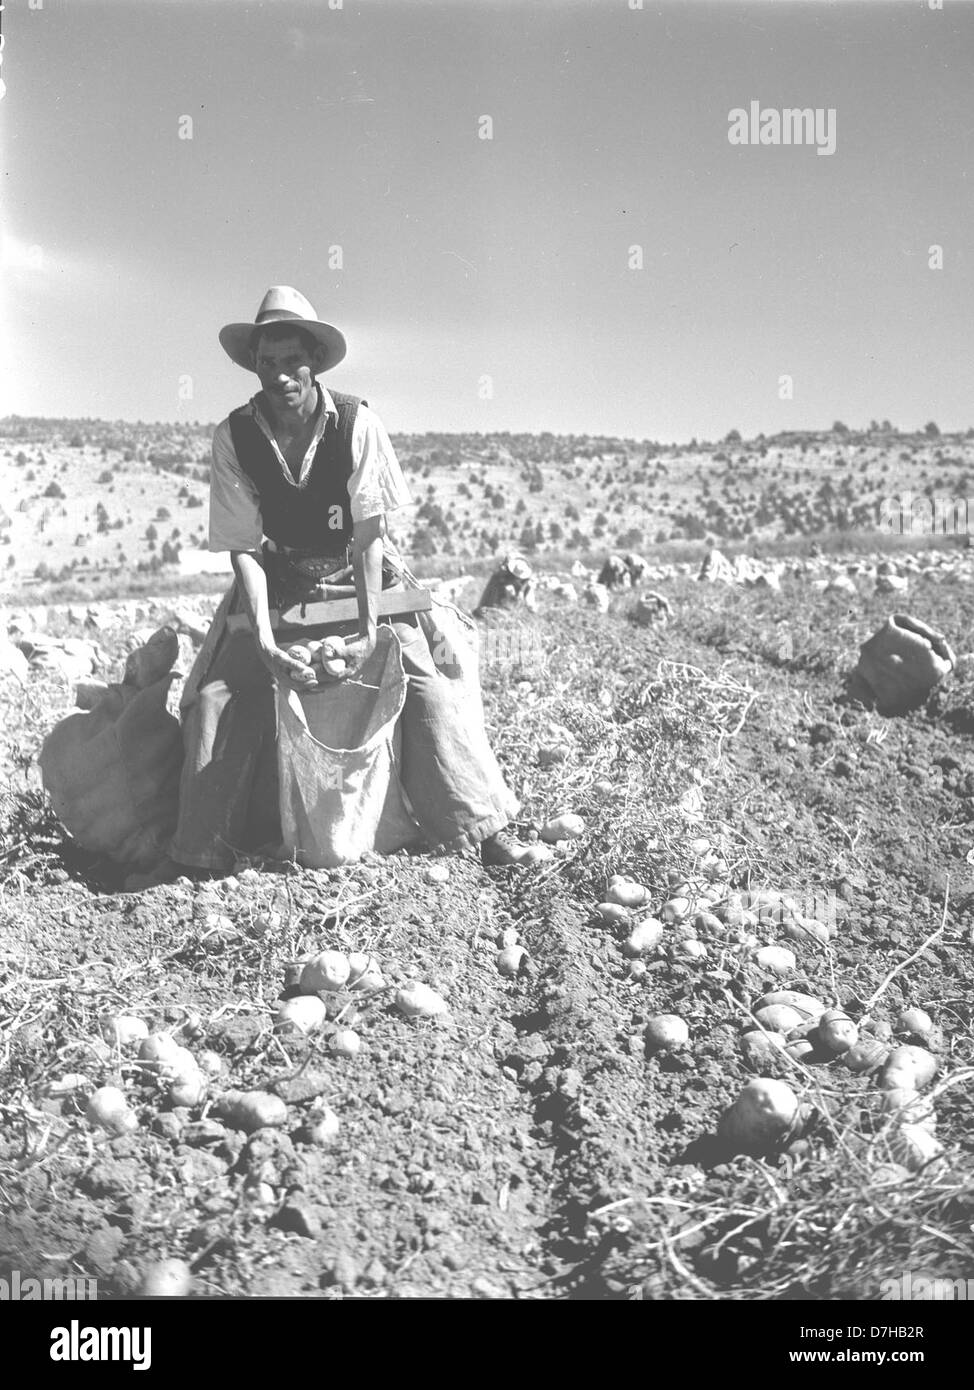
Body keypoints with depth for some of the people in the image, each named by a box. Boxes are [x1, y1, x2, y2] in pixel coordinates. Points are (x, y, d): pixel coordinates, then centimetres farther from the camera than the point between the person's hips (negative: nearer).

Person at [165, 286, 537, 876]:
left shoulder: (357, 422, -19)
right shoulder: (235, 436, -15)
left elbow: (369, 532, -21)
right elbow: (246, 549, -16)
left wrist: (370, 629, -29)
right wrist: (265, 641, -28)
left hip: (364, 571, -1)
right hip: (280, 578, 1)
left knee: (431, 673, -17)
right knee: (222, 688, -14)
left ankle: (486, 824, -8)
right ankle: (204, 843, 0)